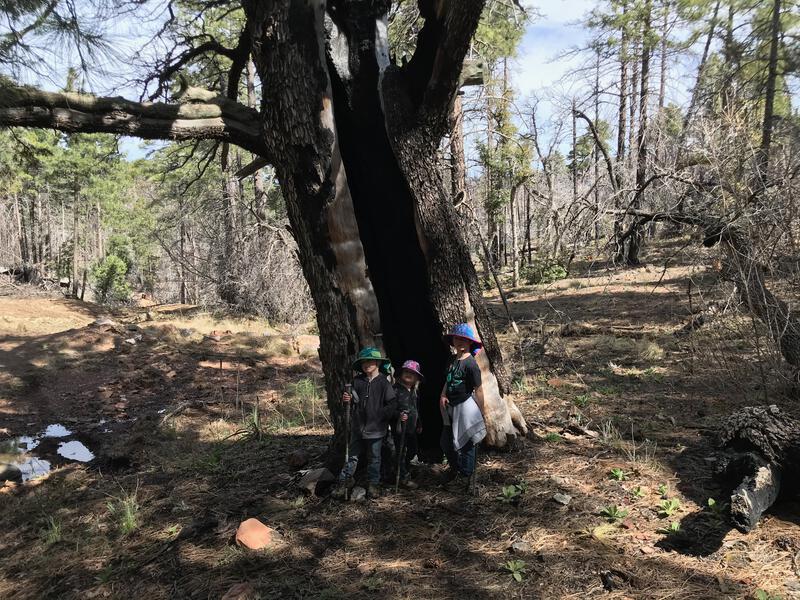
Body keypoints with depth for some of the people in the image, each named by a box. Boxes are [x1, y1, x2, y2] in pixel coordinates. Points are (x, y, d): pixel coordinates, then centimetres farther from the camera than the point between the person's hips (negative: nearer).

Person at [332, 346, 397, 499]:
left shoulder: (384, 383, -6)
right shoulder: (357, 381, 2)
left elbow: (392, 404, -8)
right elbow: (352, 400, 10)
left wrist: (381, 415, -16)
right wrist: (346, 399, -11)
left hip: (375, 429, -2)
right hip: (357, 426, 2)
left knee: (374, 458, 11)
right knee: (352, 456, 8)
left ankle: (373, 484, 23)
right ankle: (343, 483, 14)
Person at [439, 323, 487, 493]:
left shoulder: (470, 364, -16)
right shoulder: (453, 361, 9)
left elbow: (478, 391, -13)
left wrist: (481, 414, -9)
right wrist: (443, 395, -4)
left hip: (465, 407, -8)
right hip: (451, 408, 9)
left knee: (465, 442, 4)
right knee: (445, 442, 17)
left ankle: (465, 477, 20)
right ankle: (456, 470, 39)